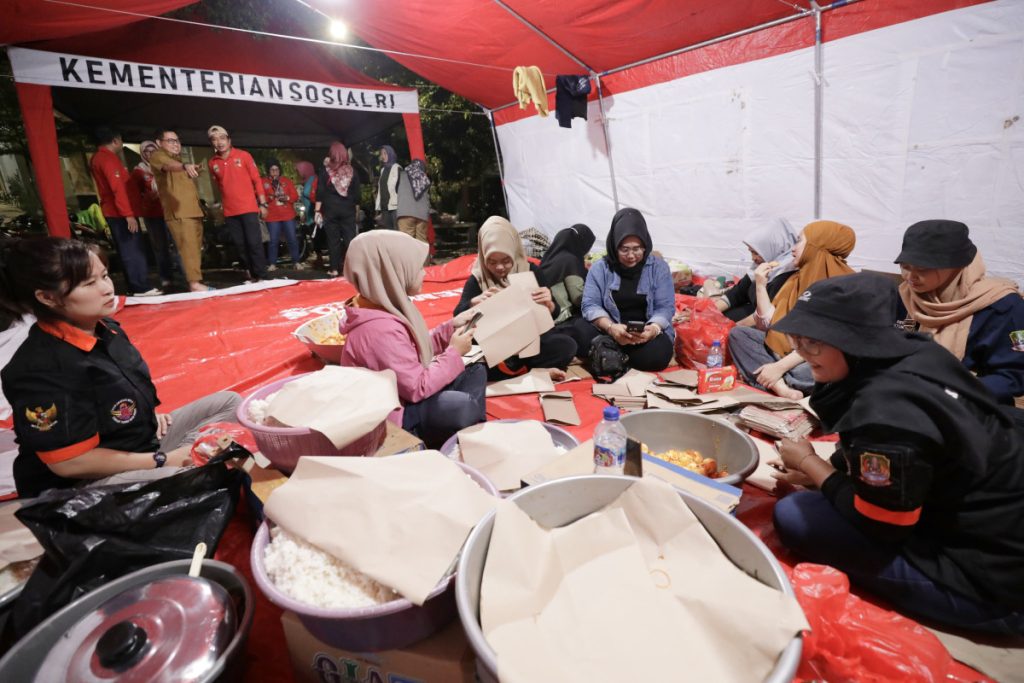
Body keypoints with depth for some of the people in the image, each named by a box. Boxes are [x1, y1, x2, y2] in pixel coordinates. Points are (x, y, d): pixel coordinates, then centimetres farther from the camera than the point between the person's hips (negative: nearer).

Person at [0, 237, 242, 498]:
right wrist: (163, 461, -20)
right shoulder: (41, 370, -26)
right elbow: (70, 463, -24)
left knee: (228, 402, 6)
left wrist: (148, 413, 3)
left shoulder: (104, 327, -1)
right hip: (94, 484, -9)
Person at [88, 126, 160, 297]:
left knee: (127, 250, 11)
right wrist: (128, 214, -25)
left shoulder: (97, 158, 18)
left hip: (112, 212, 10)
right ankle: (141, 288, -12)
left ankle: (134, 287, 13)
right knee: (134, 250, -10)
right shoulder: (108, 158, -13)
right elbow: (118, 188, -22)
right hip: (120, 213, -10)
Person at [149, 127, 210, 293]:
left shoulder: (178, 159, 26)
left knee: (196, 248, 9)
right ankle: (194, 283, -24)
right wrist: (185, 166, -47)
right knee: (188, 248, -18)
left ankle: (195, 280, 15)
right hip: (178, 212, -9)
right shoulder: (157, 155, -2)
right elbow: (169, 165, -27)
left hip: (193, 210, 9)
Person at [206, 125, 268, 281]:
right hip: (230, 211, 3)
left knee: (254, 242, -8)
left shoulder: (243, 155, -1)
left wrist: (262, 204, -4)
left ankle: (262, 275, -2)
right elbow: (220, 184, 15)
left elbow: (257, 180, 0)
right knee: (241, 245, 5)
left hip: (249, 208, -3)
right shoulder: (212, 162, 6)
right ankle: (252, 275, 14)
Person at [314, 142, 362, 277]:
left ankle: (334, 269, 6)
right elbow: (356, 192, 6)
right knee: (350, 238, 0)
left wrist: (317, 210, -1)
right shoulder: (352, 170, 4)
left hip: (330, 210, -1)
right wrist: (355, 207, 15)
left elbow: (320, 192, -2)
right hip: (348, 210, 1)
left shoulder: (325, 170, 0)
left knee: (333, 239, 3)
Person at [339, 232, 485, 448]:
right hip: (392, 414, -10)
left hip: (402, 395, 10)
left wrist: (451, 327, 2)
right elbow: (418, 388, -27)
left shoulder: (387, 306, 1)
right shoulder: (380, 329, -30)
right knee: (464, 407, -32)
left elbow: (416, 350, 12)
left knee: (475, 373, 6)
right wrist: (454, 353, -16)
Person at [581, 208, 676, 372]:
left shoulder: (659, 267, 4)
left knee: (656, 356, -32)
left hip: (648, 332, 1)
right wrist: (611, 327, -27)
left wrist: (653, 329, -27)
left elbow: (665, 307, -3)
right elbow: (590, 305, -6)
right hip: (611, 333, -1)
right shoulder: (599, 268, 3)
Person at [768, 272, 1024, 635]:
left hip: (993, 581, -8)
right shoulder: (914, 353, -5)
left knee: (793, 516, -17)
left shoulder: (887, 410, -31)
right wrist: (818, 470, 4)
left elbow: (880, 525, -18)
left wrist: (808, 463, -8)